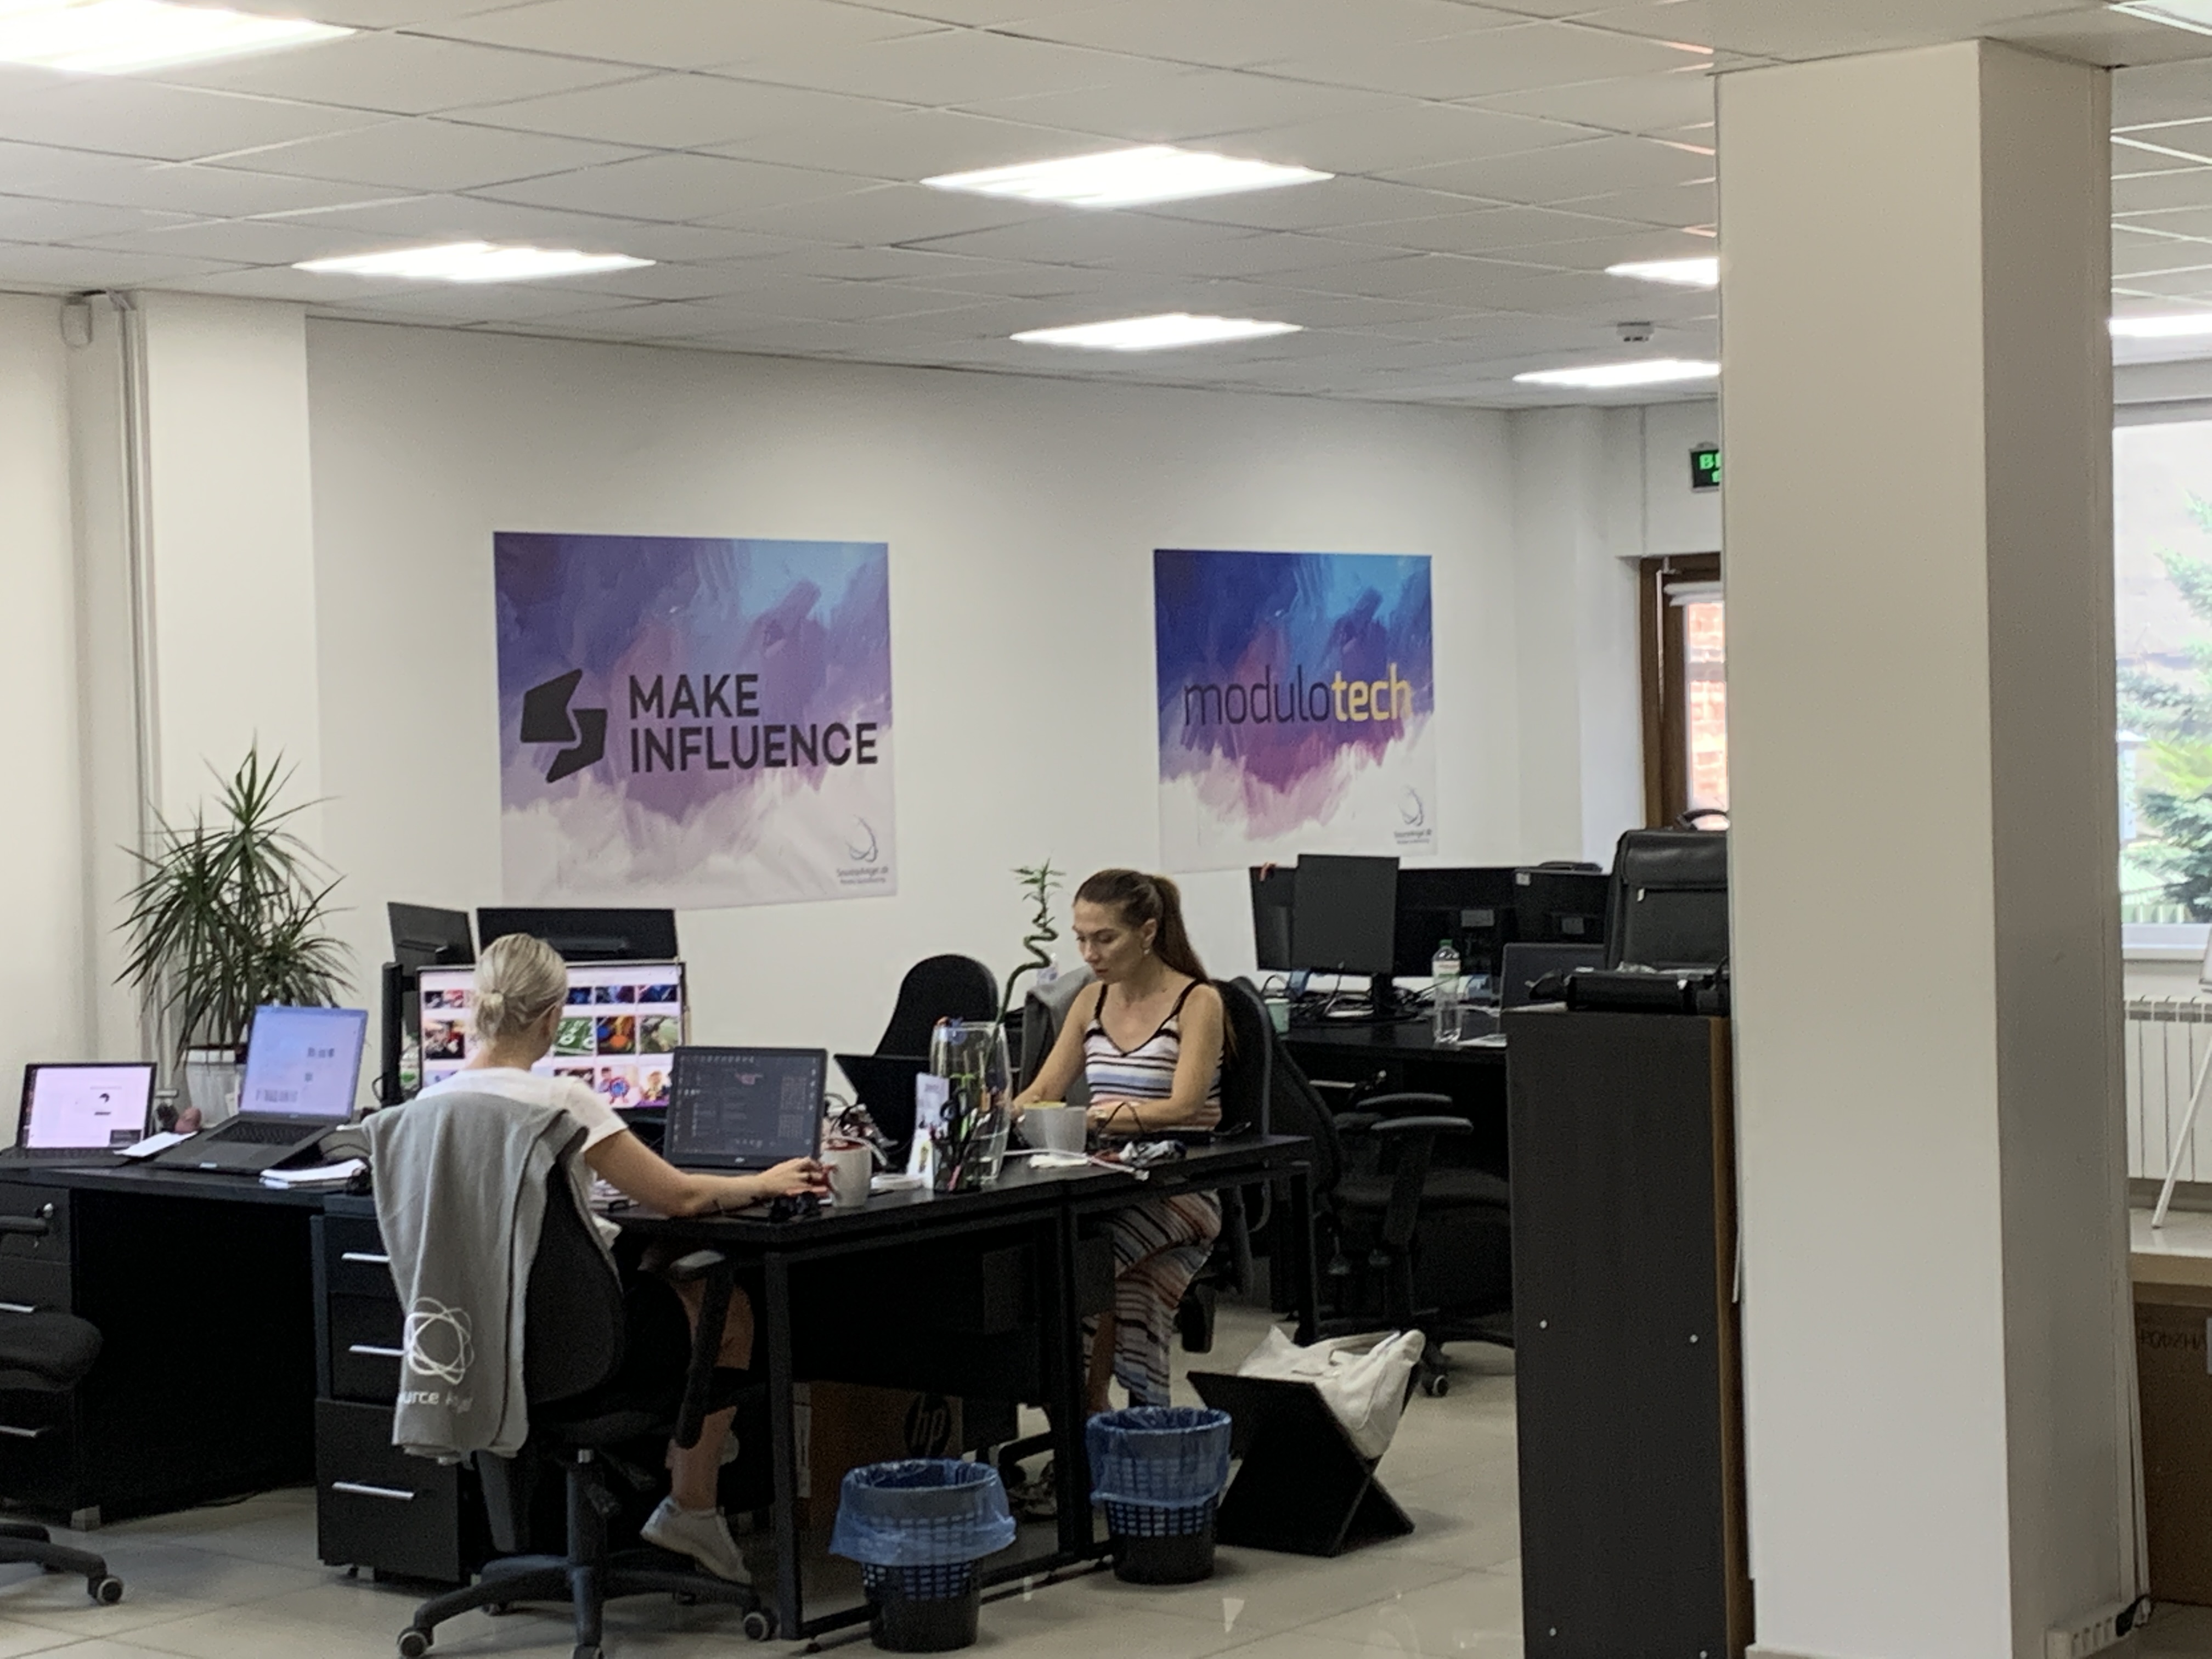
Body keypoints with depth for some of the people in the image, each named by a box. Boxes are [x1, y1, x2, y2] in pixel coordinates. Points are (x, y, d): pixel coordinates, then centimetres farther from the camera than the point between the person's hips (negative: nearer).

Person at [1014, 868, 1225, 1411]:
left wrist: (1100, 1119, -32)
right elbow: (1041, 1092, 13)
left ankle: (1089, 1409, -20)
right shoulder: (1093, 1000, 16)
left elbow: (1184, 1106, -17)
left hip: (1178, 1190, -5)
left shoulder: (1198, 1002, -3)